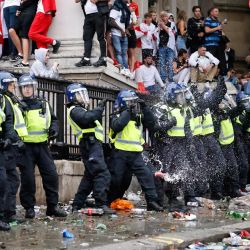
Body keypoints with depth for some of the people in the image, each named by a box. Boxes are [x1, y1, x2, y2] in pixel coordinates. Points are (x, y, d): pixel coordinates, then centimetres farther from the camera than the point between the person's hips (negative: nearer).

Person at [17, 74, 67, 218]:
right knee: (28, 178, -2)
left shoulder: (44, 105, 11)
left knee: (52, 175, 1)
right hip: (26, 147, -3)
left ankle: (53, 206, 10)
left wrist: (54, 129, 4)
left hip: (42, 146, 3)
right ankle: (29, 208, 9)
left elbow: (53, 119, 23)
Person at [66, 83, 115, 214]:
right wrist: (99, 108, -17)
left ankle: (77, 205, 16)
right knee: (102, 174, -17)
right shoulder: (74, 110, -5)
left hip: (92, 145, 11)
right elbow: (87, 118, -24)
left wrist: (99, 113, 6)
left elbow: (94, 120, 20)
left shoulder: (80, 110, 27)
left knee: (90, 176, 14)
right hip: (91, 144, -11)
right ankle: (101, 204, -21)